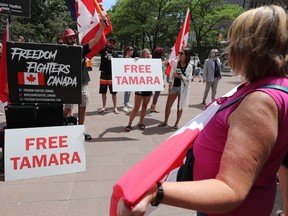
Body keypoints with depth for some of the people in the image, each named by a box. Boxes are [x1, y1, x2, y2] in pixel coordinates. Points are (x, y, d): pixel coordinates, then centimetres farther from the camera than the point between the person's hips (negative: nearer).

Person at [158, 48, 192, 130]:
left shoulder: (189, 66, -4)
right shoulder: (175, 63, 2)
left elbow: (188, 79, -9)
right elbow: (171, 76, -1)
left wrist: (178, 76, -12)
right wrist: (170, 86, -10)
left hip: (183, 87, -2)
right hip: (174, 86, 3)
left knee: (180, 107, 8)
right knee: (168, 105, 6)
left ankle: (176, 124, 21)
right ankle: (165, 122, 23)